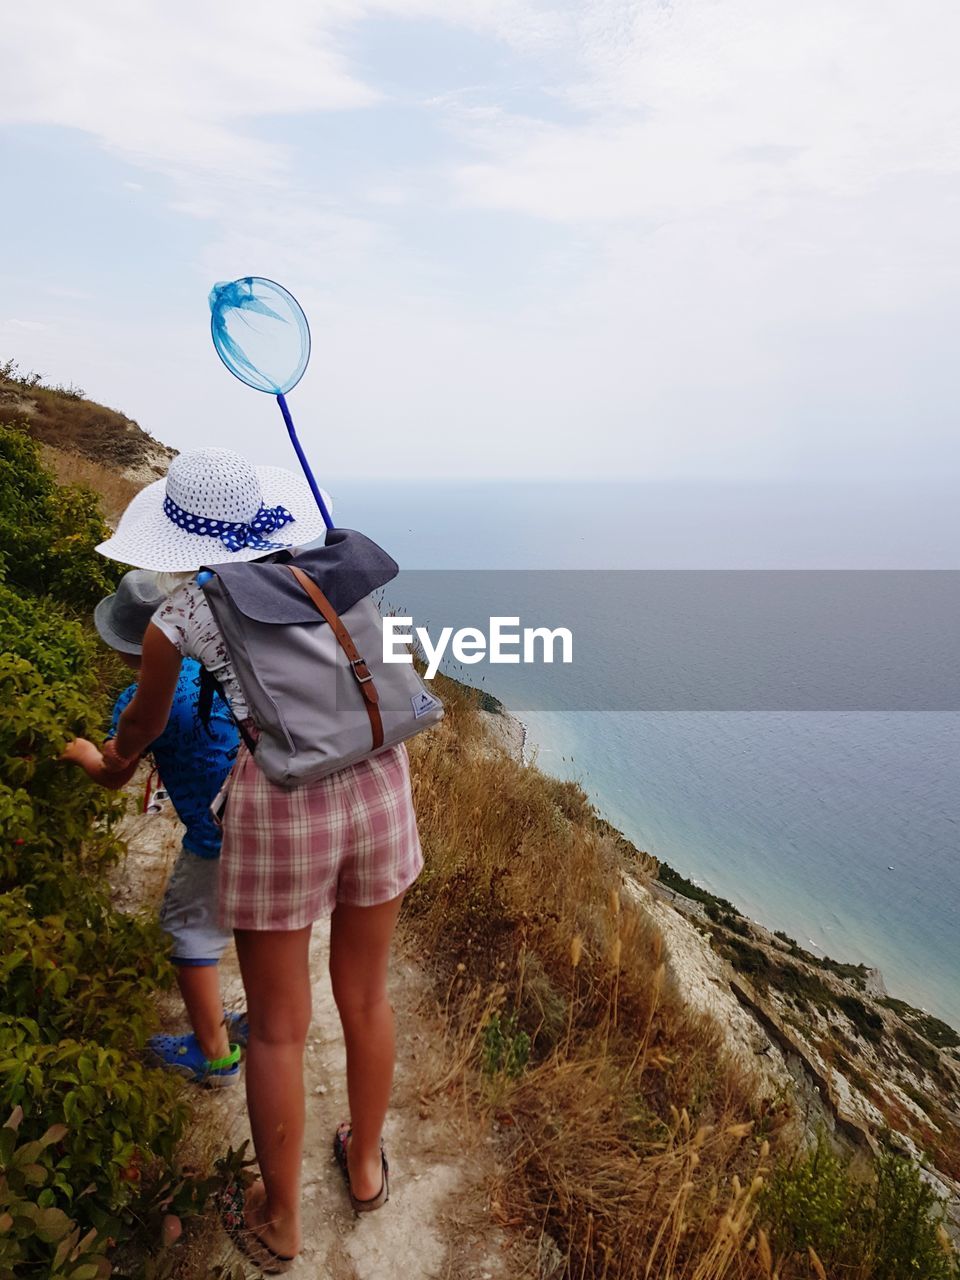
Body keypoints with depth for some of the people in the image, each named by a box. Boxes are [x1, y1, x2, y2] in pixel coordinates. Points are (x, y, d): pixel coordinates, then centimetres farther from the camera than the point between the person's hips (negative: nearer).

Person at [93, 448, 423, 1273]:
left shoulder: (177, 618, -2)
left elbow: (144, 721, 17)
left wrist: (119, 759, 41)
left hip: (279, 809, -4)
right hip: (376, 784, 4)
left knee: (278, 1028, 18)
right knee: (365, 995, 26)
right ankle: (365, 1166, 49)